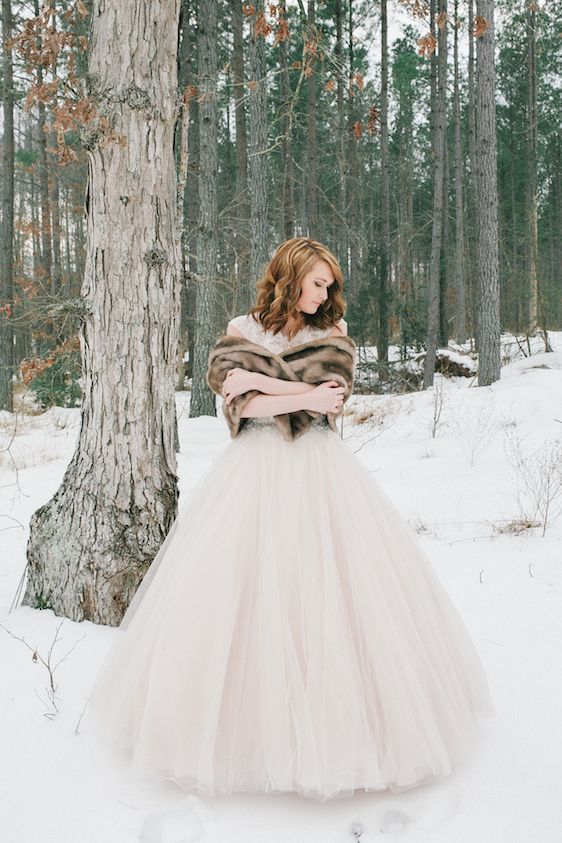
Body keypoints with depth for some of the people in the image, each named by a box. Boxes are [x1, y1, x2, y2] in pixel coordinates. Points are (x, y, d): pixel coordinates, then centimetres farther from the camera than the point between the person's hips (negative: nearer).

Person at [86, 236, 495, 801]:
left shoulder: (331, 331, 10)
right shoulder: (241, 330, 6)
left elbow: (332, 396, -5)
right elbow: (238, 404, -6)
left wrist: (261, 380, -8)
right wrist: (305, 397, -11)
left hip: (319, 468, 1)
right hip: (256, 468, -1)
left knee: (336, 581, -2)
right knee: (242, 586, -3)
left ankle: (341, 717, 13)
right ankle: (246, 720, 12)